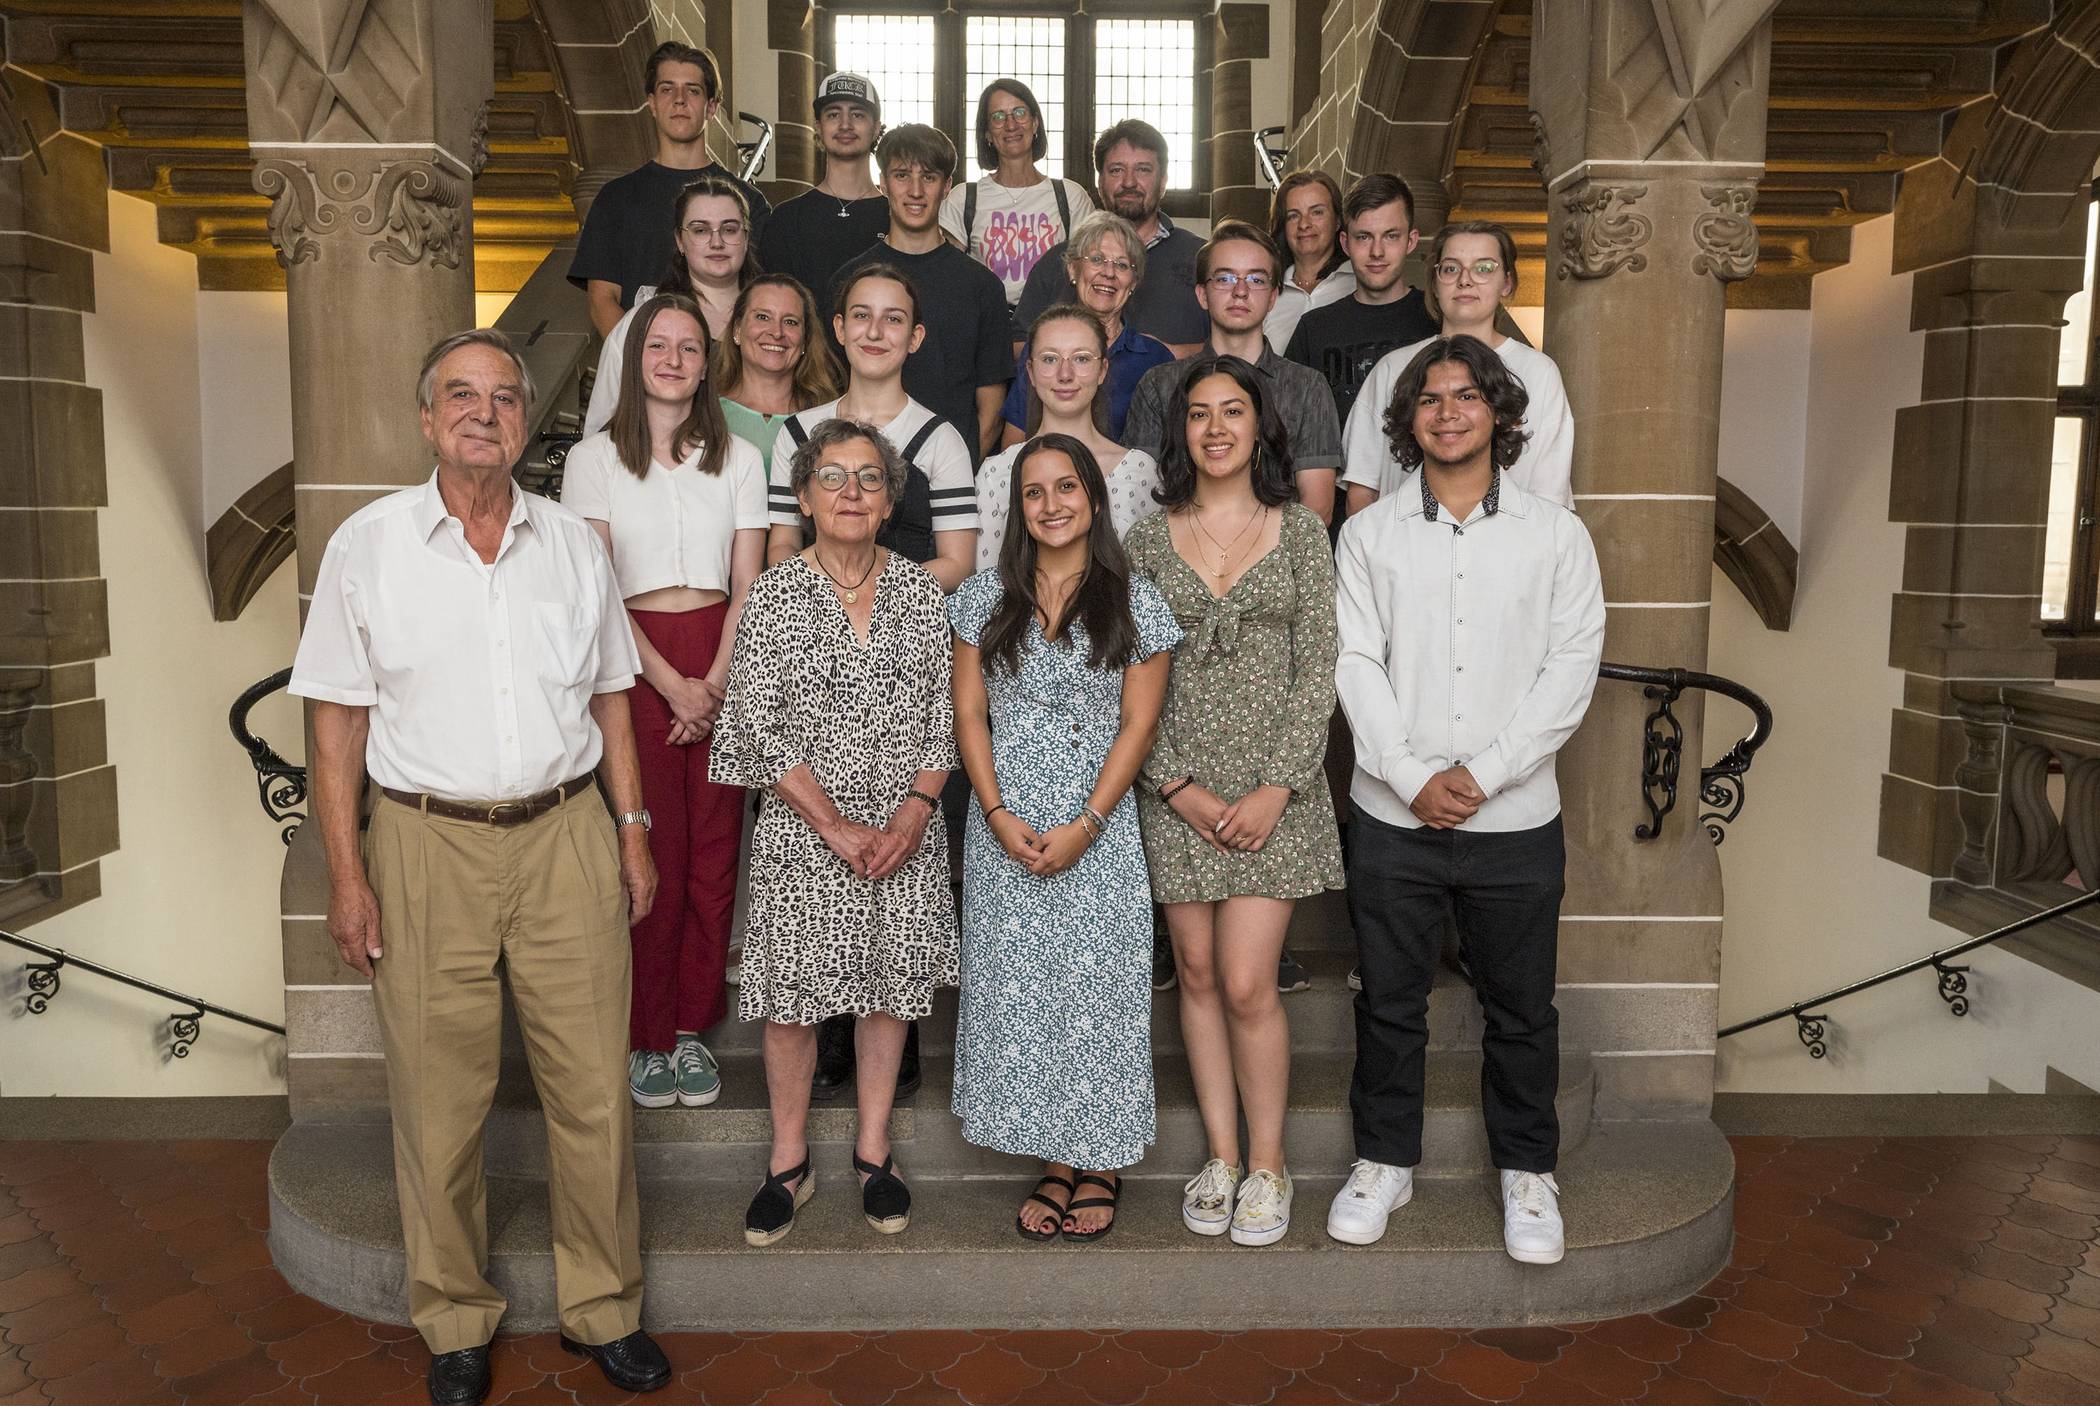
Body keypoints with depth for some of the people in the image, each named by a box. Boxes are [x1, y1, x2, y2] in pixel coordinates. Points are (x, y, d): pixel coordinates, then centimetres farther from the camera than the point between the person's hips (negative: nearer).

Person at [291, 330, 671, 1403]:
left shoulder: (573, 544, 8)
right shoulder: (367, 544, 2)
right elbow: (337, 718, 1)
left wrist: (632, 831, 9)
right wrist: (346, 876, -3)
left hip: (567, 838, 2)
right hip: (429, 843, -1)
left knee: (593, 1089, 6)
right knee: (440, 1098, 7)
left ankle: (604, 1311, 25)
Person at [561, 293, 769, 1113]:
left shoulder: (738, 459, 10)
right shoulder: (594, 459, 4)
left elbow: (747, 586, 4)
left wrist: (714, 683, -9)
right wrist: (671, 682, -11)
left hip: (723, 666, 2)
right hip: (634, 662, -2)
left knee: (713, 851, 3)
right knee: (649, 852, -2)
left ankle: (693, 1029, 17)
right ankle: (647, 1036, 14)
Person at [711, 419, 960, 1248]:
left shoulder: (919, 591, 2)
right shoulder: (774, 596, -5)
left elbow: (944, 713, 2)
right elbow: (761, 726, -8)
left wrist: (915, 811, -10)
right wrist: (835, 824, -13)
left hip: (905, 827, 2)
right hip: (803, 830, -2)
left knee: (890, 987, 11)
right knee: (791, 996, 5)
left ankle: (873, 1150, 28)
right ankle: (789, 1162, 24)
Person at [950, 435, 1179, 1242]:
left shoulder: (1135, 602, 0)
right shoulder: (986, 598, 6)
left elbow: (1138, 725, -3)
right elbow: (969, 714, 5)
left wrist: (1084, 827, -11)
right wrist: (998, 815, -8)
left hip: (1099, 826, -2)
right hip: (1004, 827, 2)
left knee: (1096, 988, 1)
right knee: (1016, 989, 5)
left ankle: (1100, 1165, 18)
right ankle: (1055, 1163, 20)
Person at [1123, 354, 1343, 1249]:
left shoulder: (1300, 531, 3)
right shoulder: (1148, 538, 5)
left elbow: (1317, 671, -1)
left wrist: (1276, 788, -10)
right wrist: (1180, 787, -7)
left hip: (1272, 782, -1)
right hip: (1178, 788, 2)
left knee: (1247, 984, -5)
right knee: (1198, 977, 8)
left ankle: (1267, 1166, 15)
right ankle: (1219, 1156, 24)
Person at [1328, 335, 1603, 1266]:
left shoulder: (1555, 534, 3)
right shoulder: (1370, 533, 4)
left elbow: (1571, 670, -3)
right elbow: (1355, 663, -3)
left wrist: (1482, 774, -12)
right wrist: (1415, 776, -13)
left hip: (1514, 816, 0)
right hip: (1392, 813, 1)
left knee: (1520, 1007, 11)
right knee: (1389, 999, 11)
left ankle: (1527, 1172, 31)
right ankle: (1385, 1162, 29)